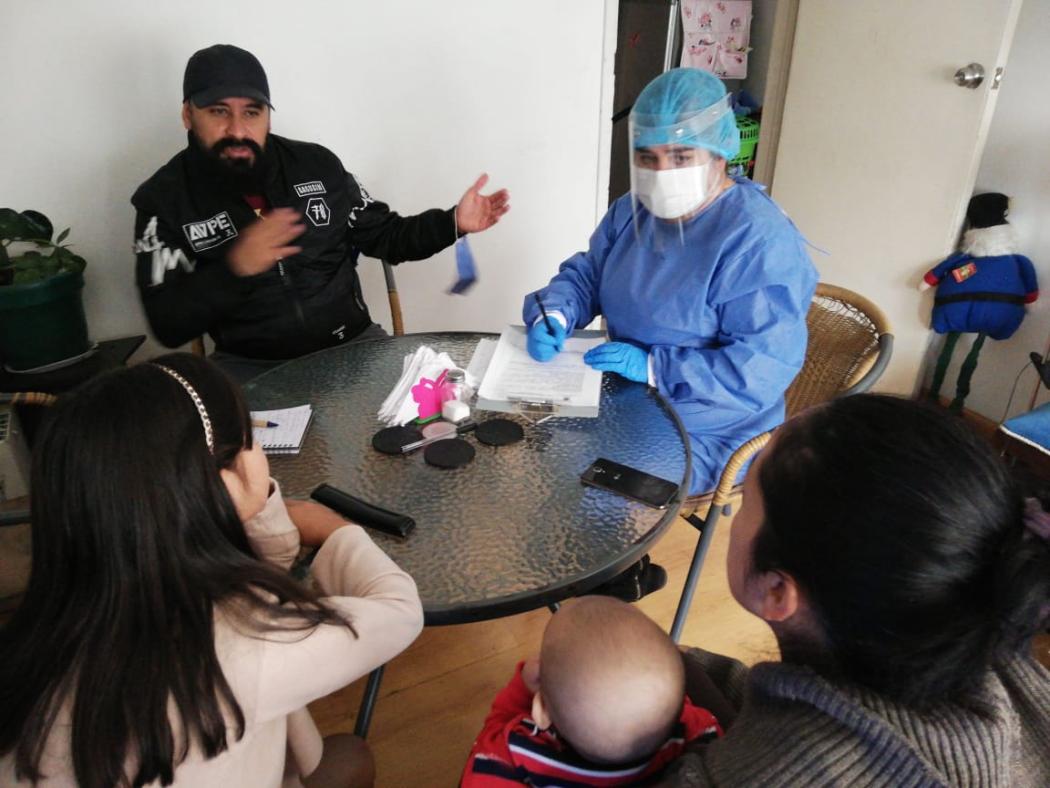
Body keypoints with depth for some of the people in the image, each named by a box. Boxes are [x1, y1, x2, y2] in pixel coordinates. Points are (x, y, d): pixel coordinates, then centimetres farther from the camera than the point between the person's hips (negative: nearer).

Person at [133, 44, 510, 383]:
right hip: (251, 364, -2)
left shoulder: (317, 165, 1)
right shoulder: (164, 199, -4)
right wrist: (235, 268, -28)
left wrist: (454, 222, -3)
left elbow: (384, 236, 12)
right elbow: (168, 326, -11)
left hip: (351, 343, 3)